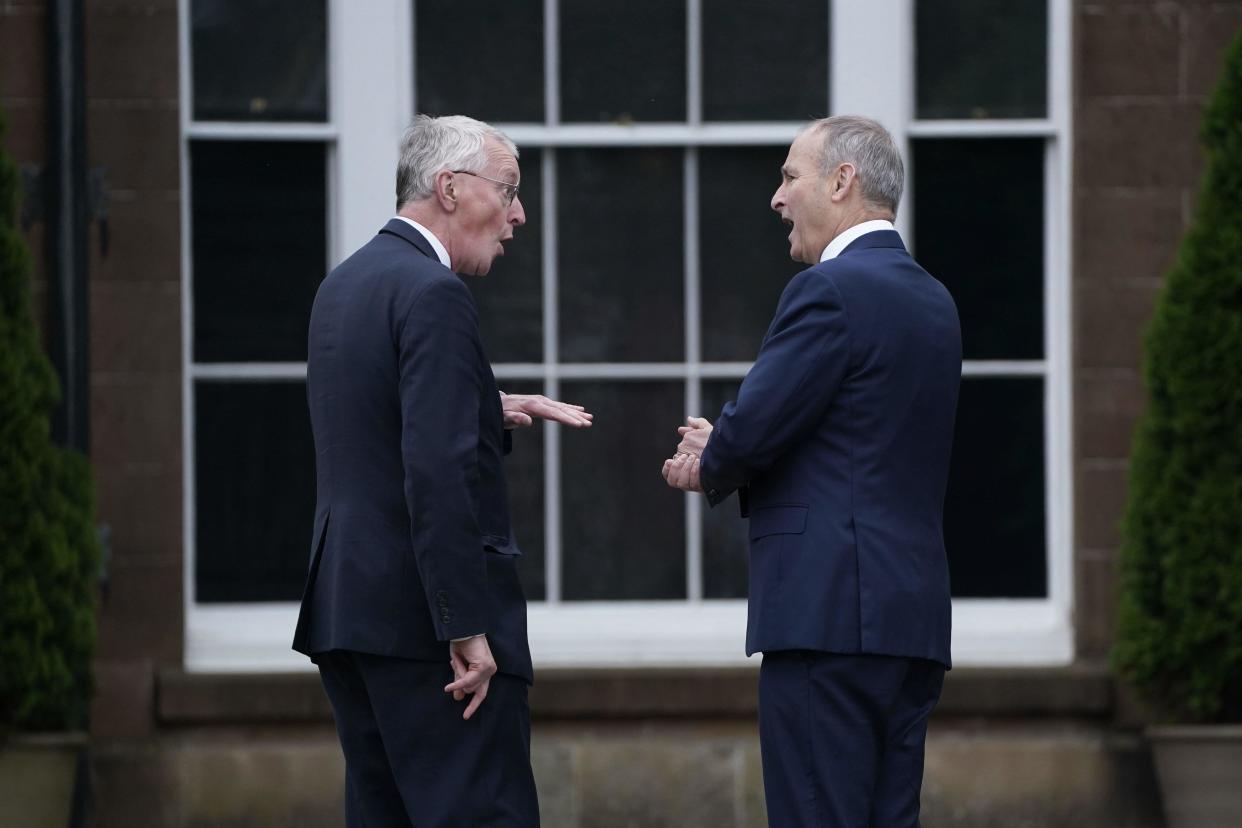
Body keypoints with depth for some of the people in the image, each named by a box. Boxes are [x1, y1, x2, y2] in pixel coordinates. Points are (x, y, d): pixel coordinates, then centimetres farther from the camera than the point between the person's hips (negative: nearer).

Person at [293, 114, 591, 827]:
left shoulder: (345, 284, 15)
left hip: (347, 607, 10)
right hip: (424, 611, -10)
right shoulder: (433, 293, -14)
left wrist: (490, 416, 16)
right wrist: (467, 630, -22)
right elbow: (438, 471, -22)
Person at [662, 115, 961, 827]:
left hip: (832, 612, -9)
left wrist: (711, 467, 9)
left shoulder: (831, 290, -10)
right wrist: (726, 455, 13)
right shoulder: (933, 301, 18)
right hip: (915, 615, 9)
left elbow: (753, 429, -14)